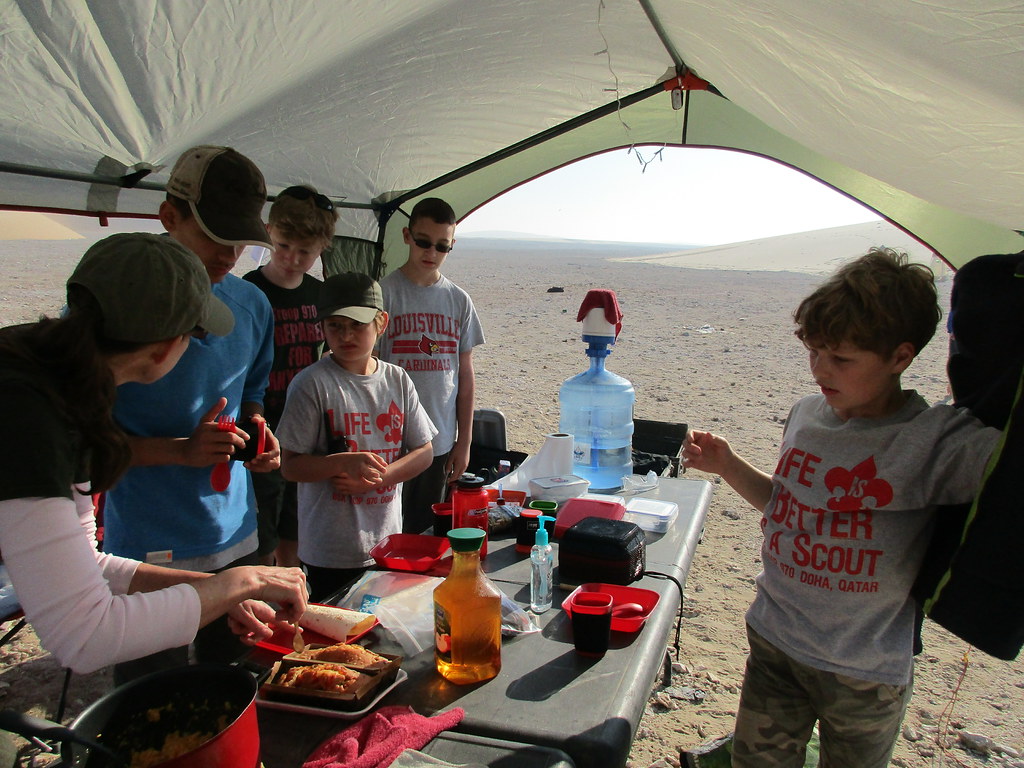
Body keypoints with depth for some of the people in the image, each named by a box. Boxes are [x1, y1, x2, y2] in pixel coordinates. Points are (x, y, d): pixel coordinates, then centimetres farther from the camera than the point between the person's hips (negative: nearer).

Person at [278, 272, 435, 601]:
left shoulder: (397, 380, 4)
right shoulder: (312, 384, -10)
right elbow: (290, 466, -9)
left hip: (388, 544, 4)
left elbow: (424, 452, 5)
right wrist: (344, 463, -26)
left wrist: (376, 477, -11)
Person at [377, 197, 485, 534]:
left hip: (441, 444, 4)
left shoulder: (459, 300, 6)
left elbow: (465, 374, 9)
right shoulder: (384, 292, -5)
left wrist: (464, 442, 8)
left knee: (428, 536, 14)